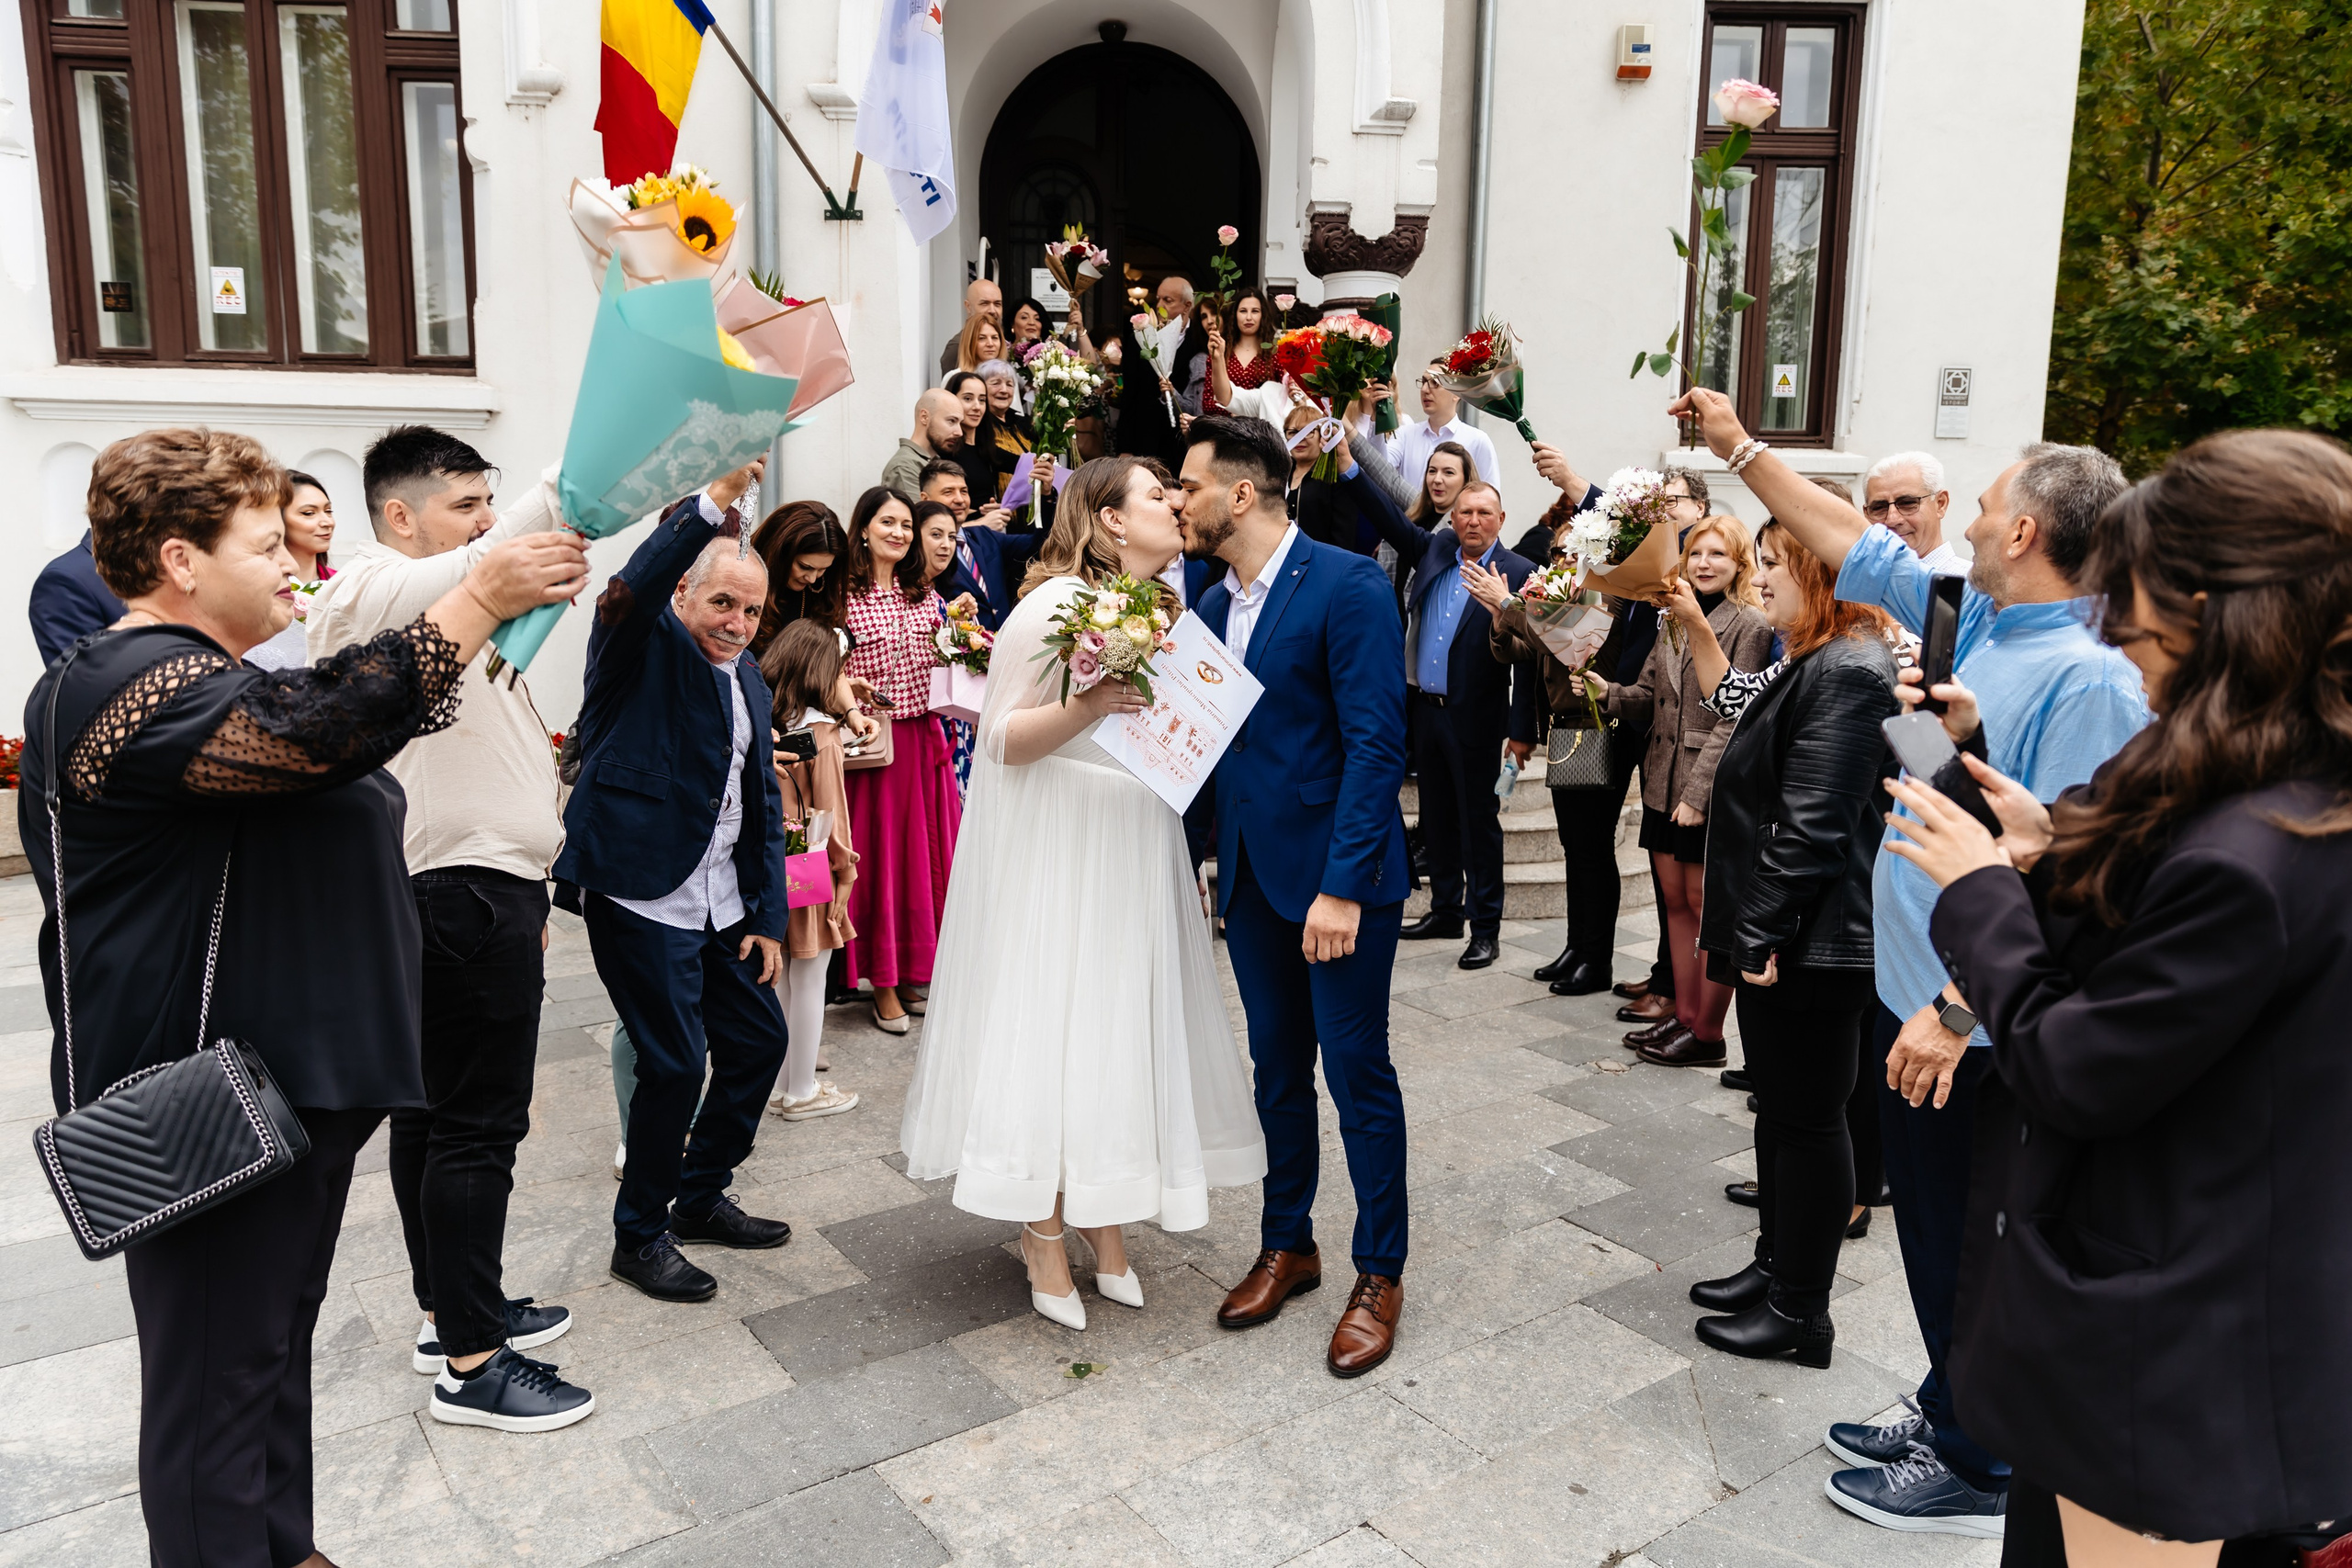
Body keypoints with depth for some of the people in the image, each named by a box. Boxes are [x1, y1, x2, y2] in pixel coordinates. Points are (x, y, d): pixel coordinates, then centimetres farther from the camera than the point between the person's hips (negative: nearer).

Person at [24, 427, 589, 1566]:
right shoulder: (138, 685, -19)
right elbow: (323, 730, -35)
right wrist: (479, 598, -31)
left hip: (284, 1076, 11)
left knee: (275, 1341, 22)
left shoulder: (182, 673, 18)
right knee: (218, 1379, 1)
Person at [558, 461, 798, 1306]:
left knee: (759, 1039, 12)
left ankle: (700, 1198, 32)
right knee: (676, 1062, -6)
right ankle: (640, 1235, 14)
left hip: (722, 904, 8)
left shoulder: (748, 679, 14)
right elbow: (634, 588, -32)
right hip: (640, 895, -8)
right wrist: (713, 503, -44)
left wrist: (768, 915, 12)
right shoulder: (642, 645, -6)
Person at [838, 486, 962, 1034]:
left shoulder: (925, 597, 12)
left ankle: (919, 969, 22)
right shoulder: (843, 596, -6)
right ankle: (883, 980, 12)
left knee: (925, 849, 9)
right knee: (877, 852, 2)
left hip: (922, 737, 5)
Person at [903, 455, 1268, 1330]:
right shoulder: (1058, 603, -12)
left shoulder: (1161, 608, 11)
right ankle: (1045, 1244, 11)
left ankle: (1105, 1229, 22)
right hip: (1056, 853, -7)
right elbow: (1001, 739, -15)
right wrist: (1087, 706, -29)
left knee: (1122, 1027, 9)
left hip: (1137, 851, 7)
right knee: (1053, 1027, -3)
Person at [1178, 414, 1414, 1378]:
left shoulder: (1347, 586, -13)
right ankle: (1287, 1246, 33)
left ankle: (1379, 1277, 19)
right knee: (1278, 1070, 17)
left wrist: (1342, 884, -23)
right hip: (1252, 875, 7)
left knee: (1358, 1074, 3)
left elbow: (1376, 743, -19)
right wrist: (1193, 854, 9)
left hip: (1338, 876, -7)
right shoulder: (1213, 606, 10)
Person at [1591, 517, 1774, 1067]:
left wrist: (1699, 791, -19)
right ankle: (1684, 1016, 22)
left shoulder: (1750, 625, -10)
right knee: (1675, 899, 12)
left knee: (1705, 903, 0)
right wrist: (1607, 691, -7)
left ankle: (1708, 1035, 9)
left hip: (1712, 791, -7)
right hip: (1663, 783, 7)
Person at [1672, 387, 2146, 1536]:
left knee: (1967, 1247, 8)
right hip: (1909, 990, 8)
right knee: (1931, 1229, 21)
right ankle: (1948, 1413, 39)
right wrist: (1741, 448, 20)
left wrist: (1957, 1011, -27)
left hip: (1972, 1028, -8)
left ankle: (1976, 1473, 26)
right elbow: (1856, 545, 15)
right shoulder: (1971, 620, 4)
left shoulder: (2086, 678, -22)